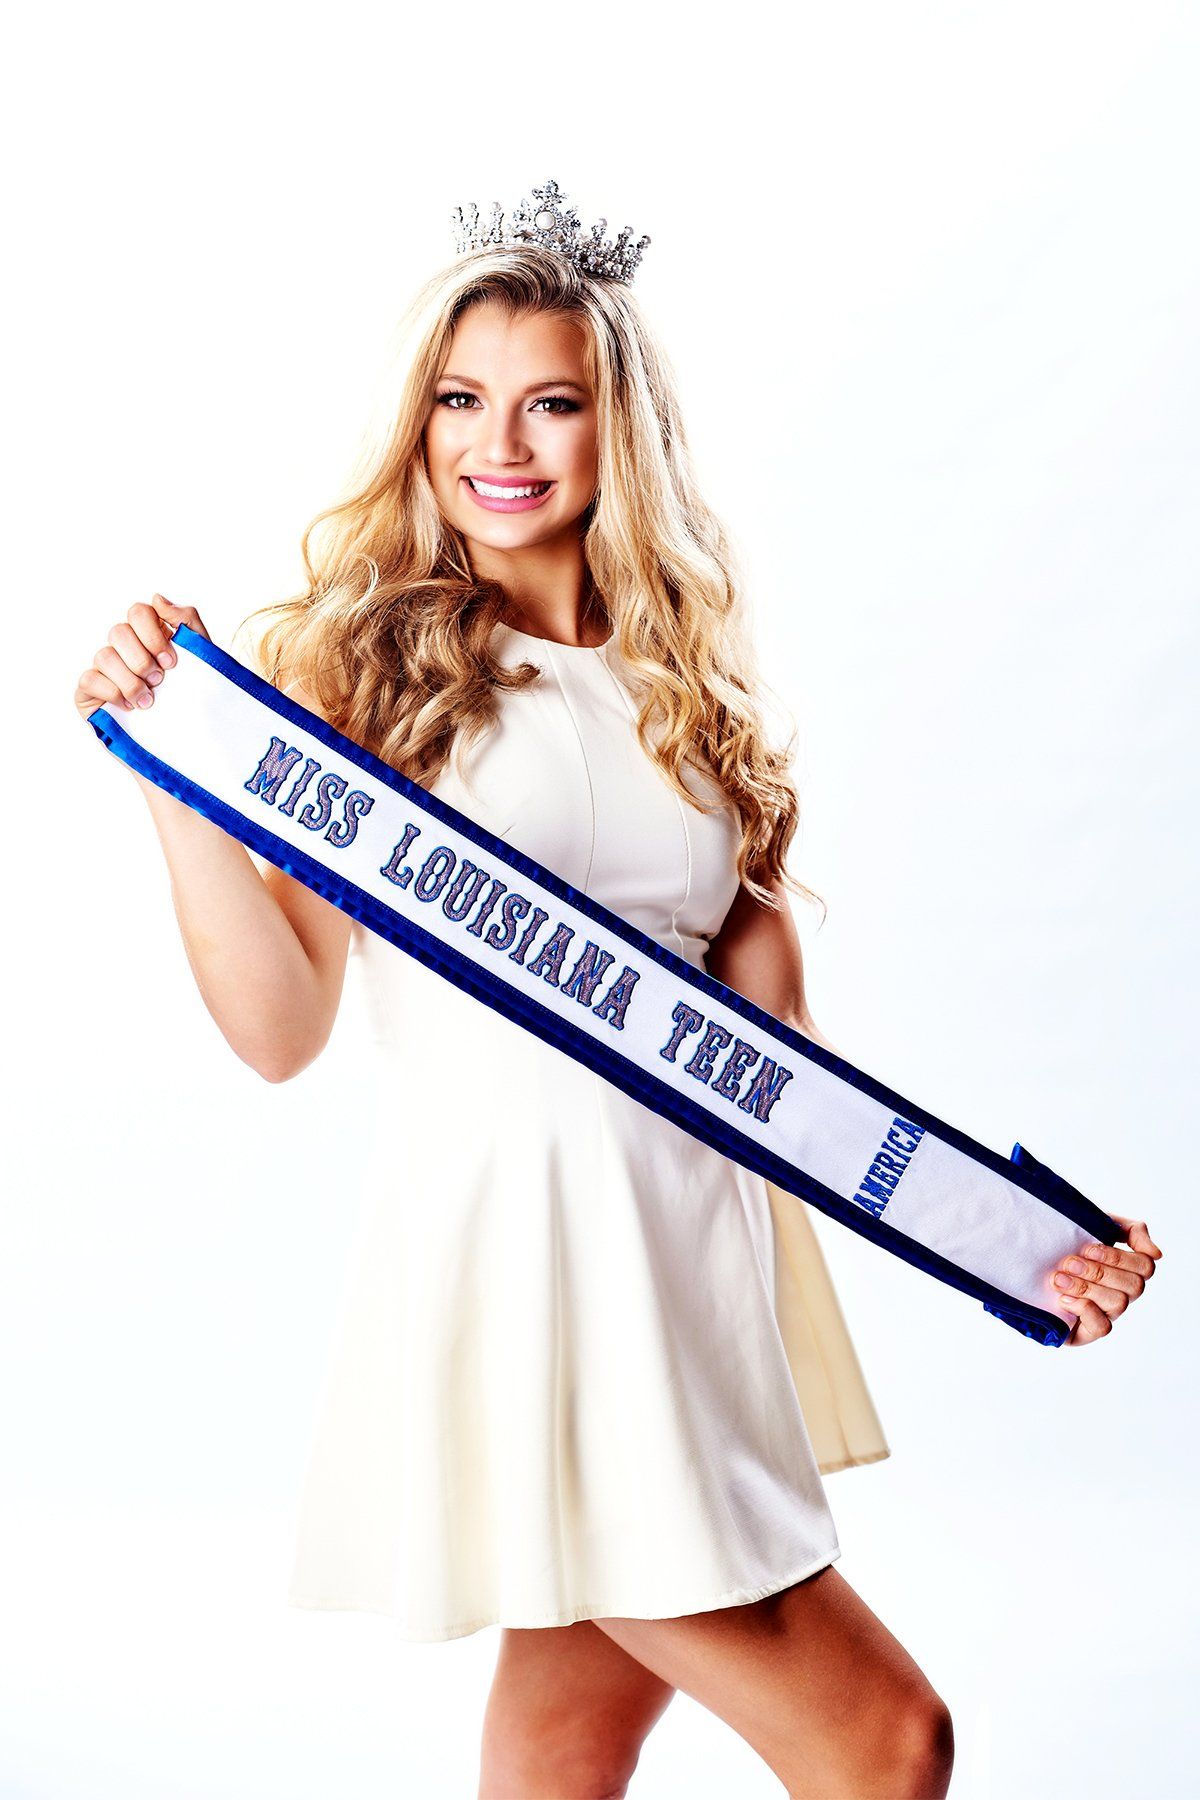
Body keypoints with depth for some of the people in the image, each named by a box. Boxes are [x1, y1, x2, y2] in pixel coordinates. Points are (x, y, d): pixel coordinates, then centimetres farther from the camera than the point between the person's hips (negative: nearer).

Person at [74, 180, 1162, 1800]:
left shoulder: (688, 685, 14)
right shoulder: (357, 667, 0)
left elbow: (773, 1047, 12)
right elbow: (282, 1027, -7)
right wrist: (174, 774, -15)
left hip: (704, 1240, 5)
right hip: (516, 1230, -5)